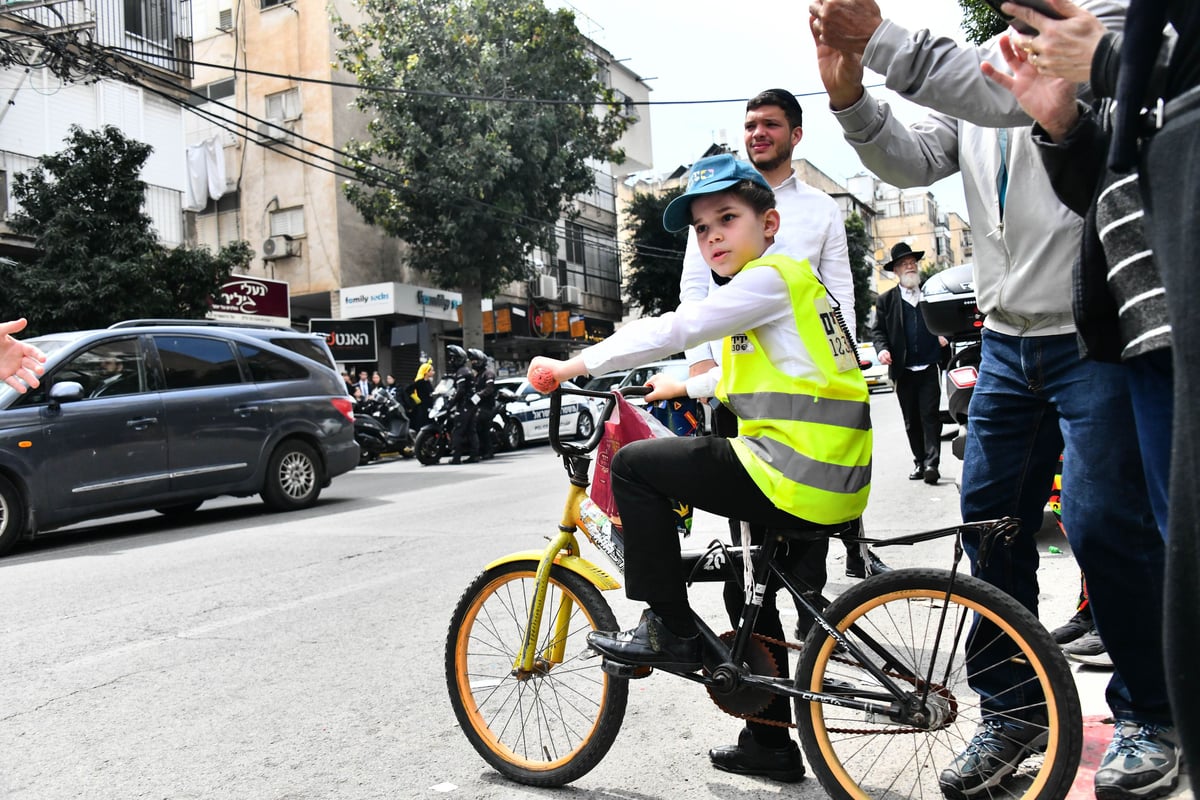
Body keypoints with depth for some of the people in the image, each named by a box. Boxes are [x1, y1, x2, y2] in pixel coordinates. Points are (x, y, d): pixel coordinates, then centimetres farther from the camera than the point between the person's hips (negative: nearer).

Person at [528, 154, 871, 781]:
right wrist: (684, 387, 38)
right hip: (832, 483, 11)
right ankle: (772, 742, 38)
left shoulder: (769, 278, -9)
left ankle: (669, 630, 2)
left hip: (797, 475, -11)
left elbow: (670, 330, -19)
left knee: (633, 466, -5)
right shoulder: (786, 282, 21)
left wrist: (571, 366, -14)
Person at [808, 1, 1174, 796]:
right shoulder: (976, 64, 15)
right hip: (1008, 338, 6)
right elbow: (912, 161, 0)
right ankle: (1013, 709, 20)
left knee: (1104, 524, -5)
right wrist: (850, 95, -16)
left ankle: (1150, 716, 18)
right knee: (989, 519, 5)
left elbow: (1020, 95, -25)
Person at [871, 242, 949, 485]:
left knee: (930, 415, -9)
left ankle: (932, 463, -10)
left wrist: (946, 336, -4)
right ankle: (920, 462, 17)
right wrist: (882, 348, -11)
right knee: (911, 421, 8)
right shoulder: (886, 300, 9)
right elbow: (877, 330, 8)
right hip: (903, 371, 1)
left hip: (930, 367, -1)